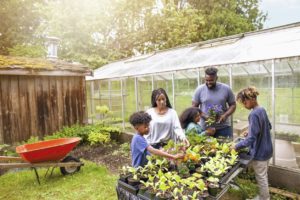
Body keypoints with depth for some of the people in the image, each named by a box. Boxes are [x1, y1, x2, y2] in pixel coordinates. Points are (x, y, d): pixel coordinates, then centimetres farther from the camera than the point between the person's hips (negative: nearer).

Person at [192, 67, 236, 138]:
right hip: (205, 128, 0)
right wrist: (205, 117, -15)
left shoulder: (226, 89, 0)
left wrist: (225, 115, -12)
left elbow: (233, 105, 7)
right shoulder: (199, 89, -2)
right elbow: (194, 107, 0)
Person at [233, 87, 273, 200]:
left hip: (259, 152, -9)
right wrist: (250, 131, 12)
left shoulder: (254, 115, -27)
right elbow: (268, 127, 17)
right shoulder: (262, 110, 2)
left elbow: (251, 138, -30)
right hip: (266, 149, 9)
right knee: (263, 176, 25)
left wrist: (237, 146, -20)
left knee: (261, 178, 11)